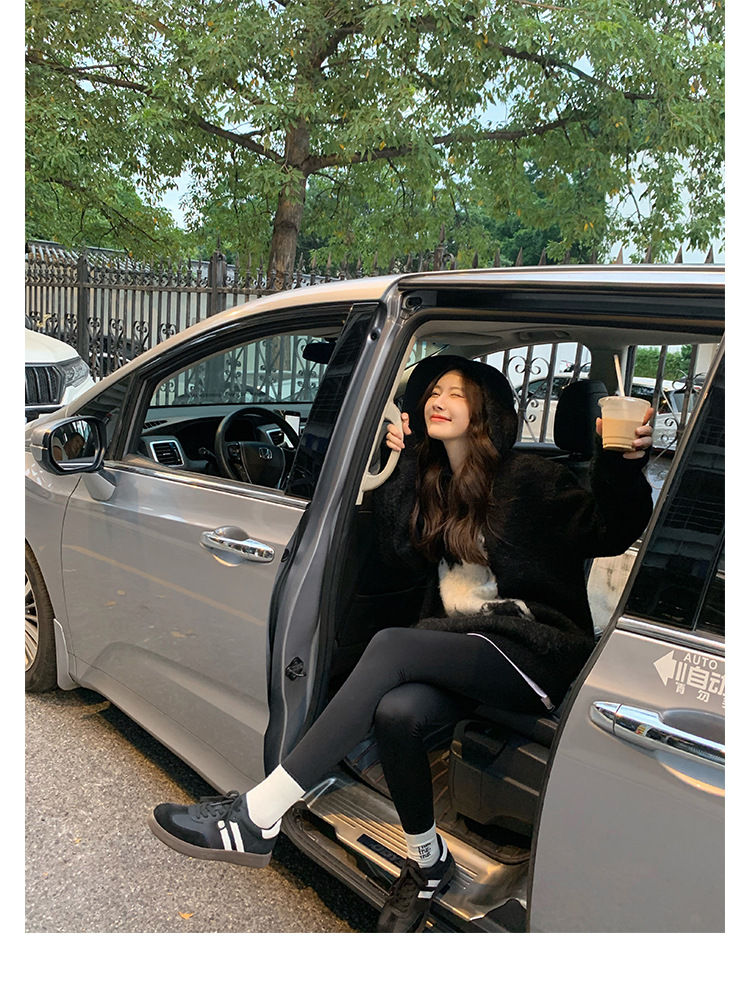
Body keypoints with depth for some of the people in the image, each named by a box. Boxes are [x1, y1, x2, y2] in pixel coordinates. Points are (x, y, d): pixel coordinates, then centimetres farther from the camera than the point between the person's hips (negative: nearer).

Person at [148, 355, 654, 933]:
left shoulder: (528, 479, -2)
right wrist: (401, 466, -2)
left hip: (539, 652, -5)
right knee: (396, 711, -28)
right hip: (465, 646, 5)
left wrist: (626, 465, -23)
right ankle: (429, 863, -2)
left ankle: (256, 819, -29)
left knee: (393, 646, -30)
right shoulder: (436, 484, 16)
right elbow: (404, 553, 2)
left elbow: (612, 534, -6)